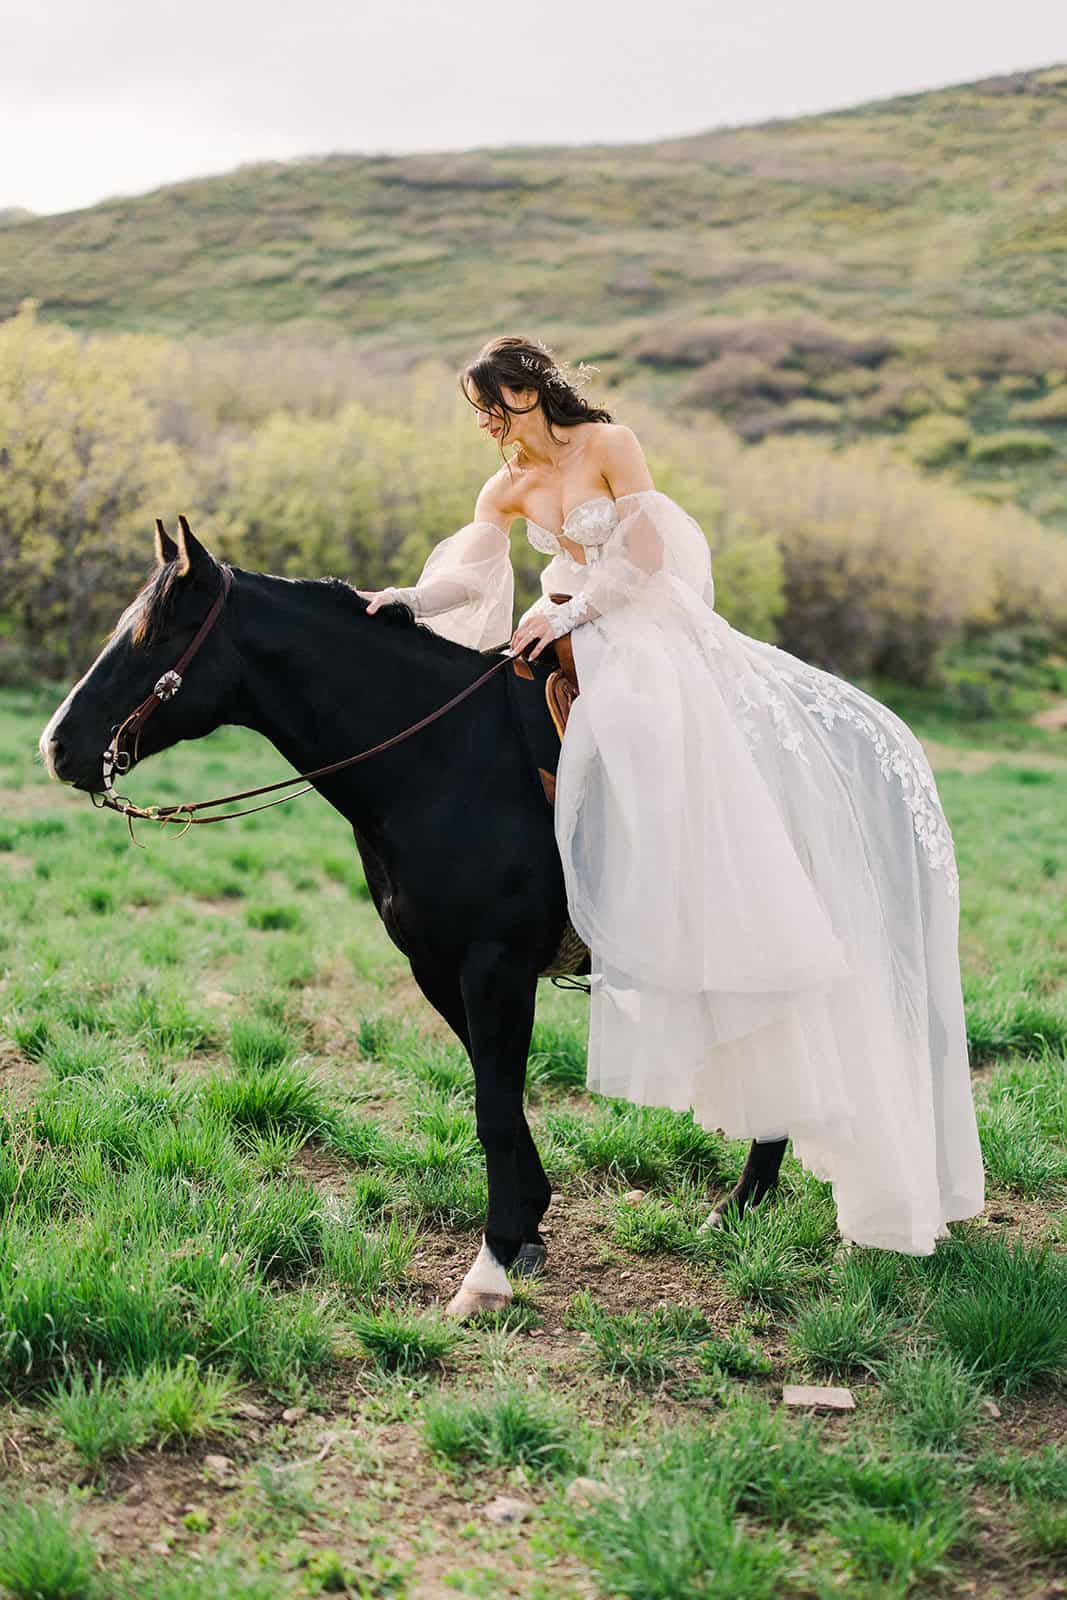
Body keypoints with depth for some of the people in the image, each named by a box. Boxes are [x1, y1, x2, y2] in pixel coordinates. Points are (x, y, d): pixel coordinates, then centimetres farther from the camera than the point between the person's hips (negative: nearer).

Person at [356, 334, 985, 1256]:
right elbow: (466, 577, 0)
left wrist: (574, 613, -20)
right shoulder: (508, 490, 11)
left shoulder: (608, 445, -3)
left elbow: (646, 552, -11)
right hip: (589, 652, 4)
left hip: (664, 636, -4)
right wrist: (400, 603, -18)